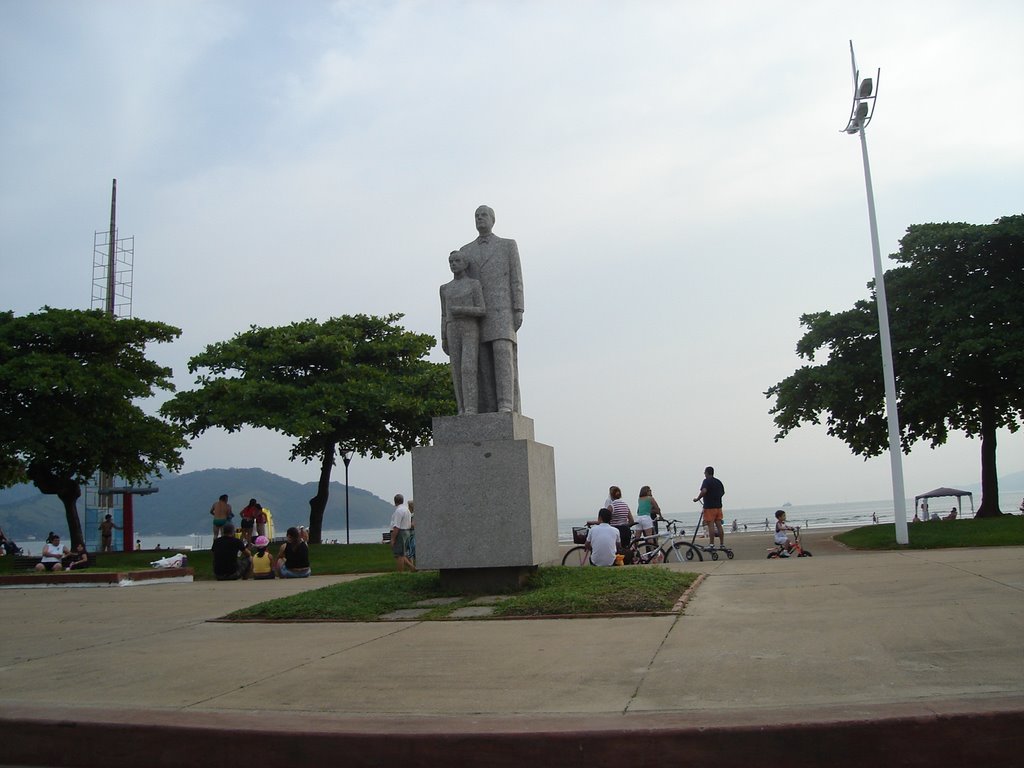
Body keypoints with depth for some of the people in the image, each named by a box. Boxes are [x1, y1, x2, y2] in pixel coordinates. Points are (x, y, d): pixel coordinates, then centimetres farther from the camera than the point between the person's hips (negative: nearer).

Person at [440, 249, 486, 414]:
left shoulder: (475, 284, 4)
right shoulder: (445, 289, 15)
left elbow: (482, 311, -3)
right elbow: (444, 316, 15)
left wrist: (461, 310, -16)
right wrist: (443, 339, 8)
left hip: (471, 332, -4)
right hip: (453, 334, 4)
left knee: (468, 368, -16)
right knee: (457, 372, -2)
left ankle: (471, 410, -17)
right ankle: (463, 409, 2)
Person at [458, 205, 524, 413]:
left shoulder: (508, 245, 9)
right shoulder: (466, 251, 19)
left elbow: (516, 279, 2)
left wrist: (519, 311, -8)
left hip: (501, 310, -3)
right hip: (476, 314, 3)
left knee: (503, 354, -21)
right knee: (483, 362, -4)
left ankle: (507, 407, -26)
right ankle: (490, 413, -5)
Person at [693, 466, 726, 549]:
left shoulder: (707, 481, -9)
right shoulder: (718, 481, 15)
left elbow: (704, 491, -24)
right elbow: (723, 492, 22)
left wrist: (697, 499, -14)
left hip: (709, 506, -7)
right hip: (718, 506, 7)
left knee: (711, 525, -6)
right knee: (719, 525, 8)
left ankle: (712, 545, -8)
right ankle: (722, 544, 9)